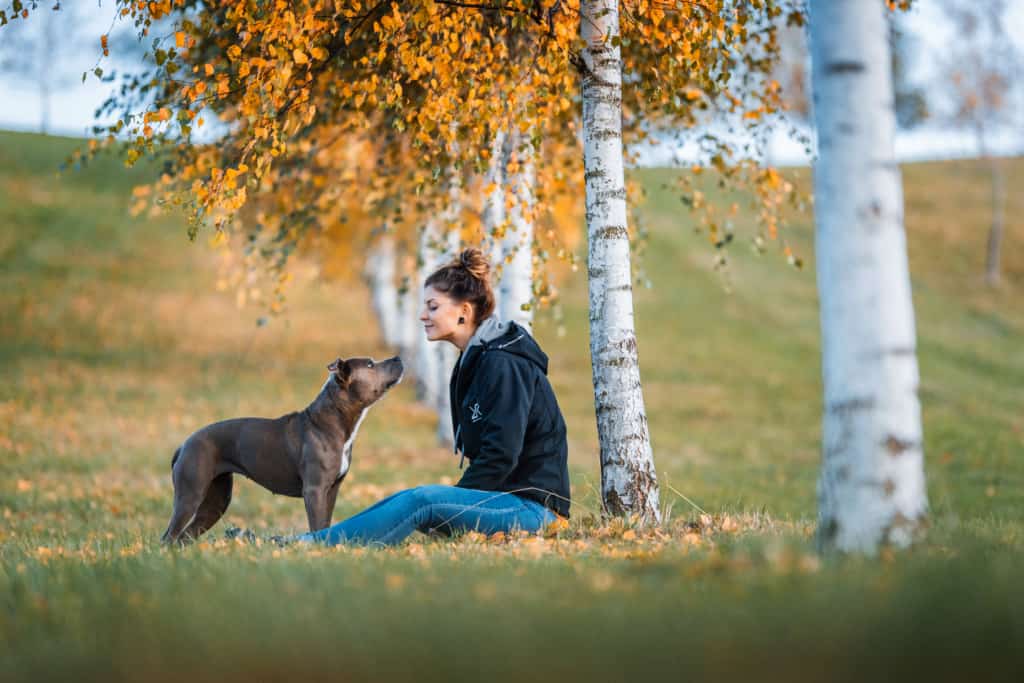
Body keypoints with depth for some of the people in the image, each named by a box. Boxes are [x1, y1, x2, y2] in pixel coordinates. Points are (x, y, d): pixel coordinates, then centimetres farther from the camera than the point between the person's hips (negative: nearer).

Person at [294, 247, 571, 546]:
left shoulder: (503, 365, -15)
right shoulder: (477, 359, 15)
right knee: (410, 500, -6)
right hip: (506, 498, 9)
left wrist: (449, 508, -15)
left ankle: (313, 544, -24)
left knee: (424, 500, -23)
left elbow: (501, 456, -20)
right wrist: (454, 501, 7)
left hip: (533, 506, -9)